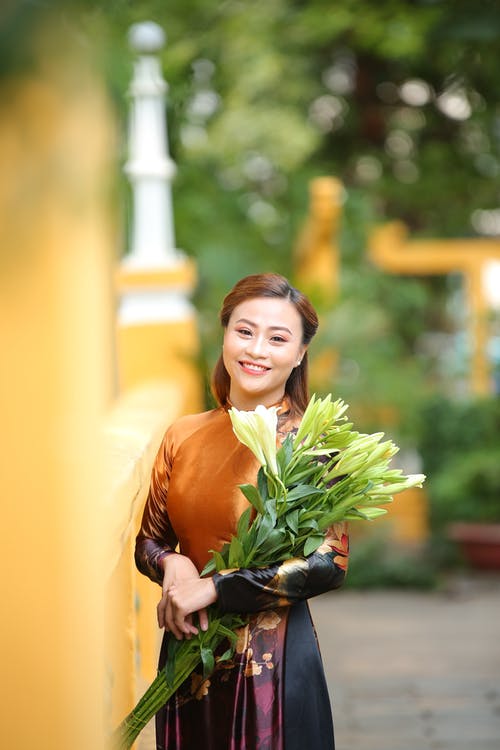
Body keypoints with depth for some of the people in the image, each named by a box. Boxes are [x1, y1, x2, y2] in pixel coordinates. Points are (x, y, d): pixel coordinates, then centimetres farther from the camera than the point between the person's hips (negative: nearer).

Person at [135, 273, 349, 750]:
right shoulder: (183, 436, 4)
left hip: (271, 660, -4)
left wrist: (214, 588, -19)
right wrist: (173, 566, -13)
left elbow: (330, 563, -17)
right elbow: (148, 543, 10)